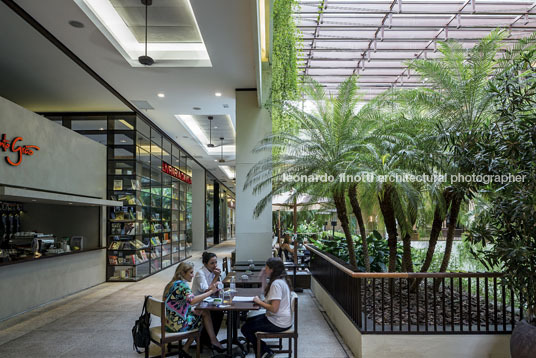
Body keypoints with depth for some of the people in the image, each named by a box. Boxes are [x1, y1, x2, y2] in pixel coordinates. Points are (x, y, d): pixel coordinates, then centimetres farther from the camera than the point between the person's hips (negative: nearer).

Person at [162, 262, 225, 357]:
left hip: (169, 322, 9)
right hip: (178, 324, -9)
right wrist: (211, 292, -26)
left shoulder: (172, 283, 13)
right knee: (205, 314, 4)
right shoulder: (182, 284, -17)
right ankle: (214, 341, 15)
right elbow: (192, 300, -33)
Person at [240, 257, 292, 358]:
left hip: (278, 323, -10)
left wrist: (259, 302, -16)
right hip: (280, 318, 10)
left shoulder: (276, 283, -24)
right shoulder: (281, 280, 7)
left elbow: (274, 308, -28)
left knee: (245, 329, -2)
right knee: (248, 321, 18)